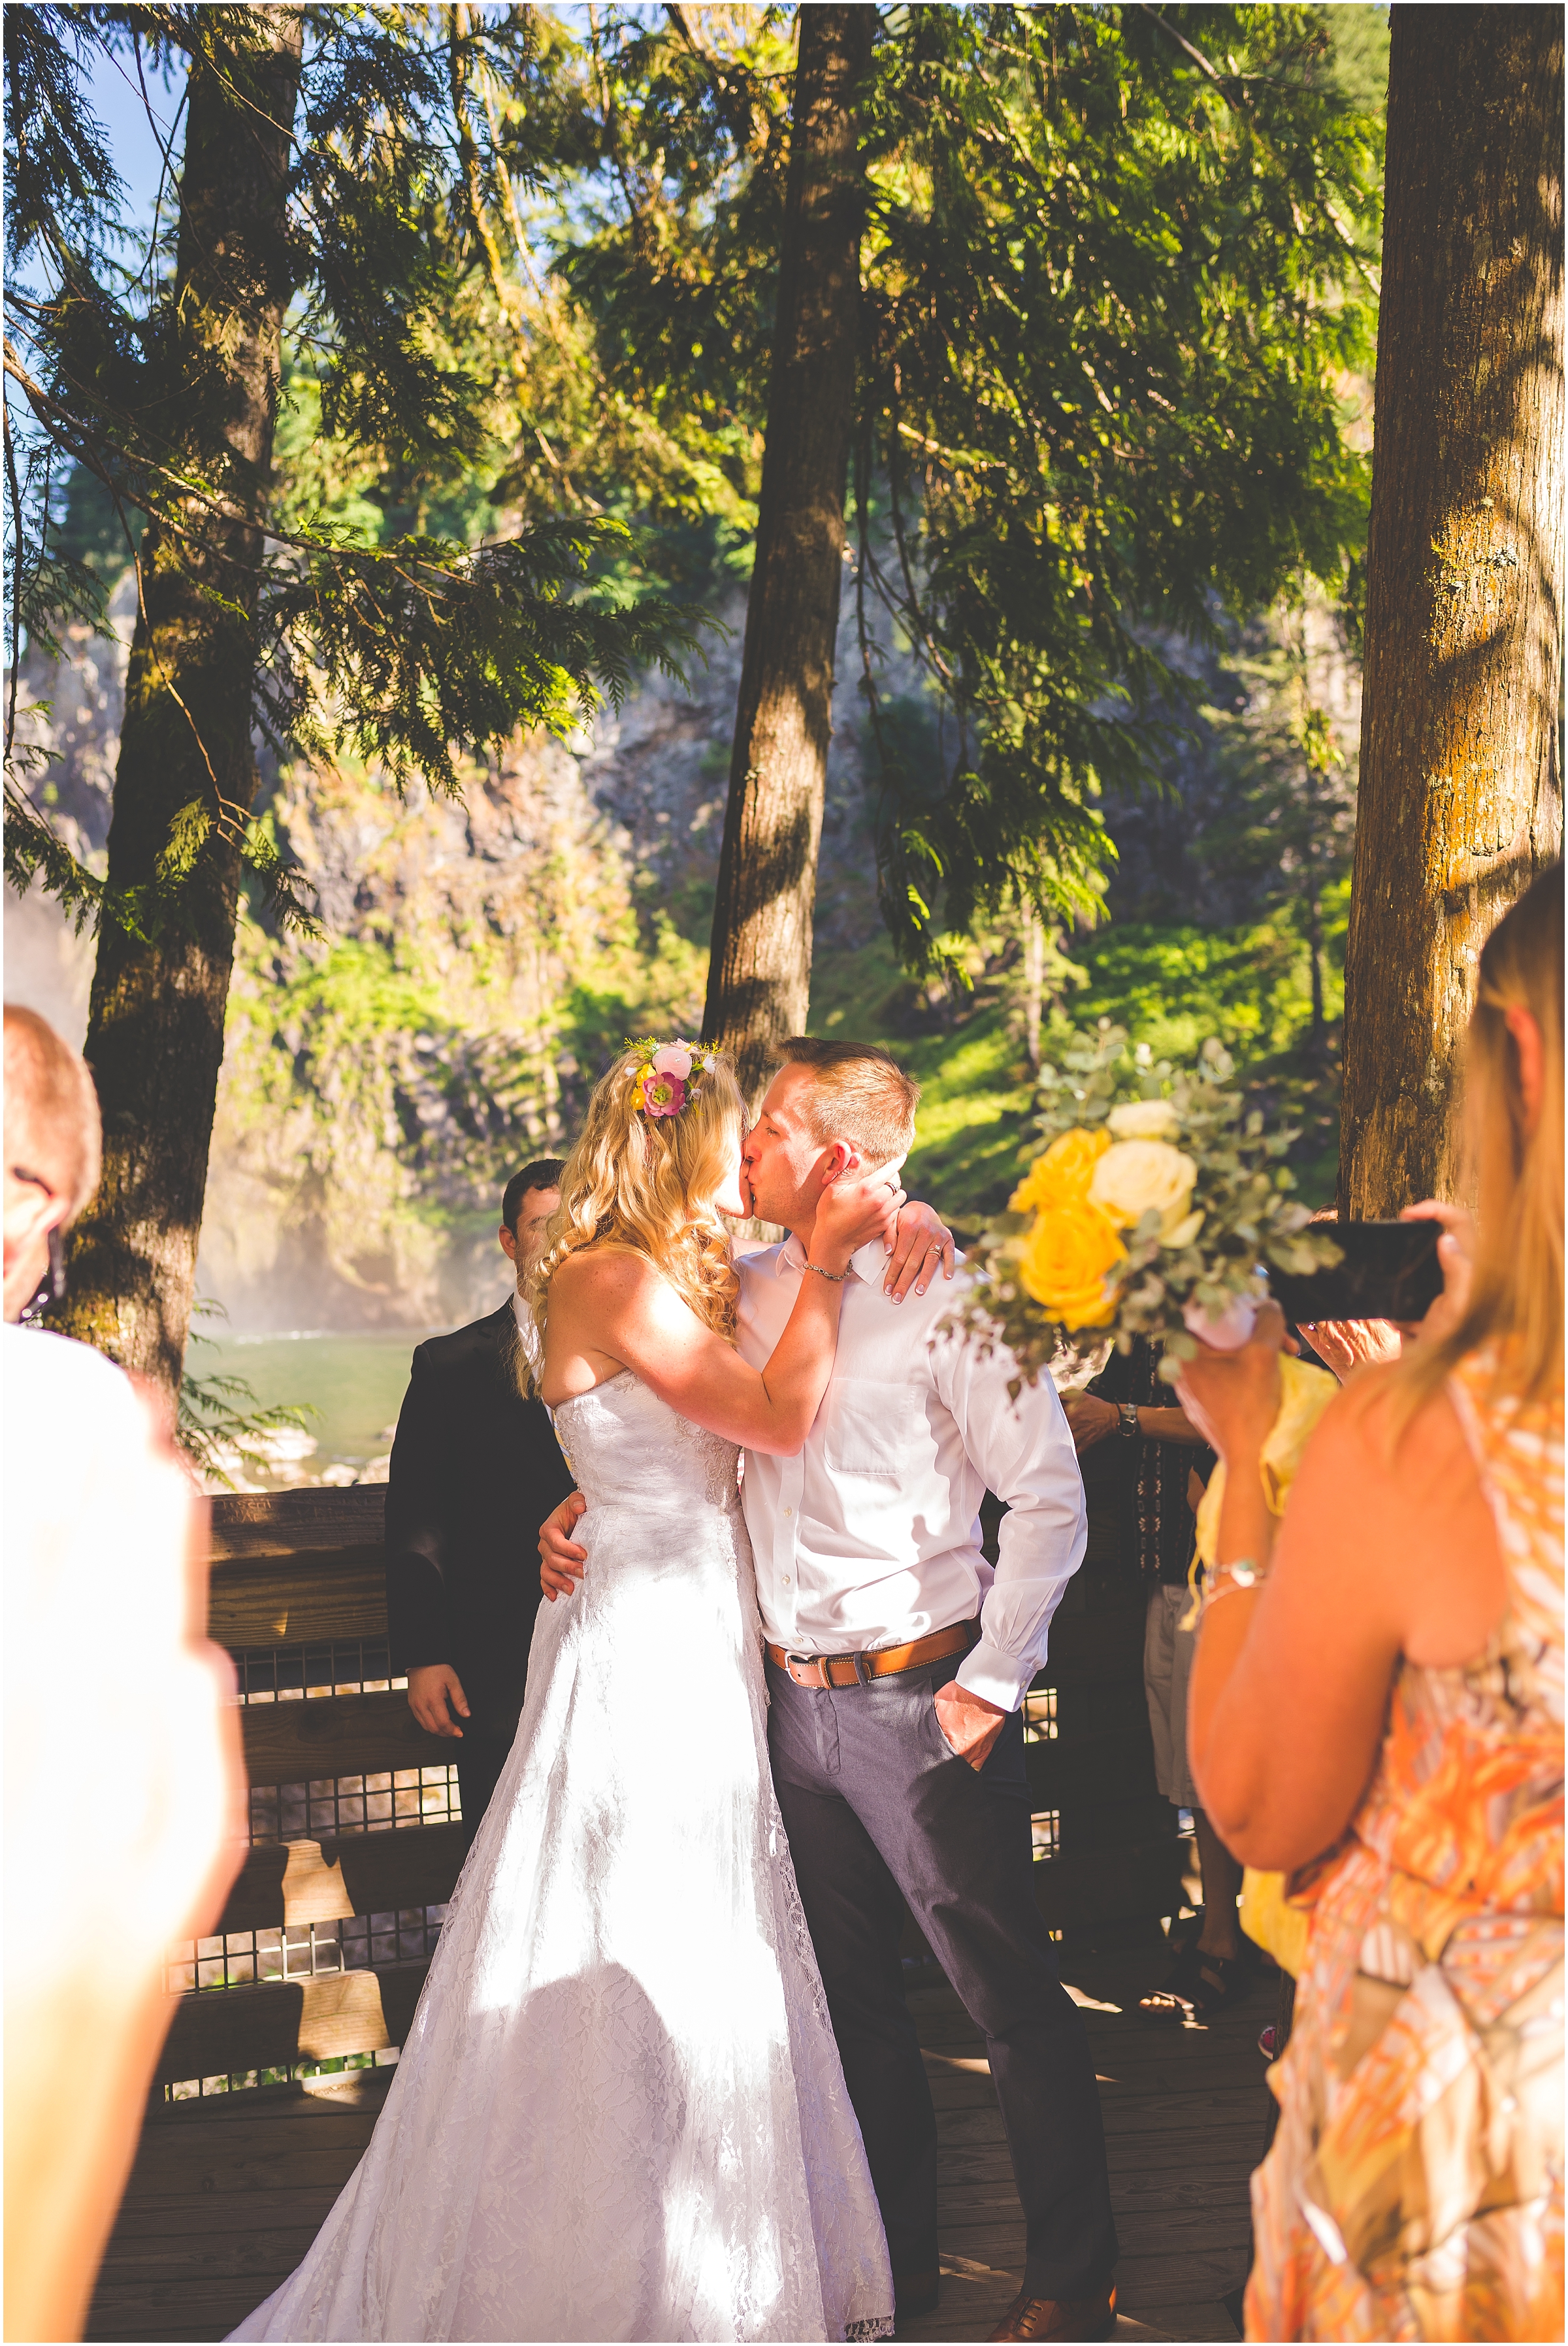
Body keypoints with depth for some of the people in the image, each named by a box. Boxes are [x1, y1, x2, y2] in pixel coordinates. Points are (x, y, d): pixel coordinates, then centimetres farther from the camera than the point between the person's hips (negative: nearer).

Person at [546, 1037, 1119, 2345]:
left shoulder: (945, 1296, -11)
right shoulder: (745, 1291, 7)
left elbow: (1050, 1496, -11)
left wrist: (990, 1683, -12)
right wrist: (584, 1508, 4)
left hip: (920, 1696, -6)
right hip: (796, 1696, 7)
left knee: (1010, 1991, 3)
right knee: (851, 1993, 17)